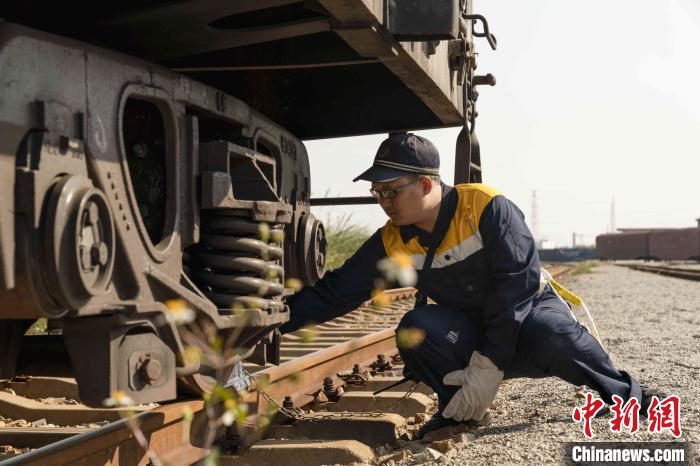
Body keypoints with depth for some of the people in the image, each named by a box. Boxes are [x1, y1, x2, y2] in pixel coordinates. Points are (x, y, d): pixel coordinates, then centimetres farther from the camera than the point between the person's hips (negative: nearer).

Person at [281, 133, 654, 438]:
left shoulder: (486, 207, -22)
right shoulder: (392, 243, -8)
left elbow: (516, 285, -25)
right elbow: (336, 291, -6)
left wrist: (490, 367, -28)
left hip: (529, 310, -3)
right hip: (469, 334, 3)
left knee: (551, 336, -37)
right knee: (416, 328, -27)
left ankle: (626, 394, -8)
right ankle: (463, 409, -6)